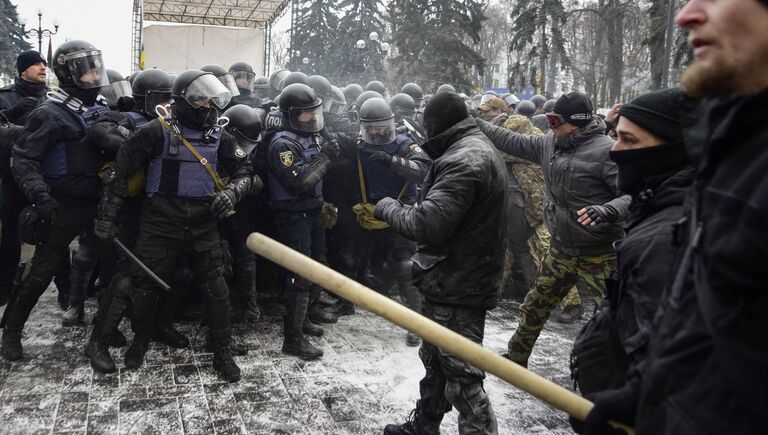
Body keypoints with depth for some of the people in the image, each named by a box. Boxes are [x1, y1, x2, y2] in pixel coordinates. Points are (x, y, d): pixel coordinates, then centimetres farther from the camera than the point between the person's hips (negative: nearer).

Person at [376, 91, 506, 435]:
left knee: (462, 378, -2)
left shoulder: (463, 159, -21)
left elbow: (428, 223, -28)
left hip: (457, 286, -11)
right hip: (464, 278, 11)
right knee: (436, 359, 24)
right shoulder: (480, 149, 14)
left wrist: (387, 207, -12)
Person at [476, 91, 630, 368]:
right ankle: (515, 359, 40)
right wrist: (474, 122, 10)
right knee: (533, 309, 19)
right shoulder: (550, 144, 2)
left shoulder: (606, 150, -19)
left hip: (599, 255, -7)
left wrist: (605, 210, -41)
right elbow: (513, 141, 11)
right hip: (560, 250, 7)